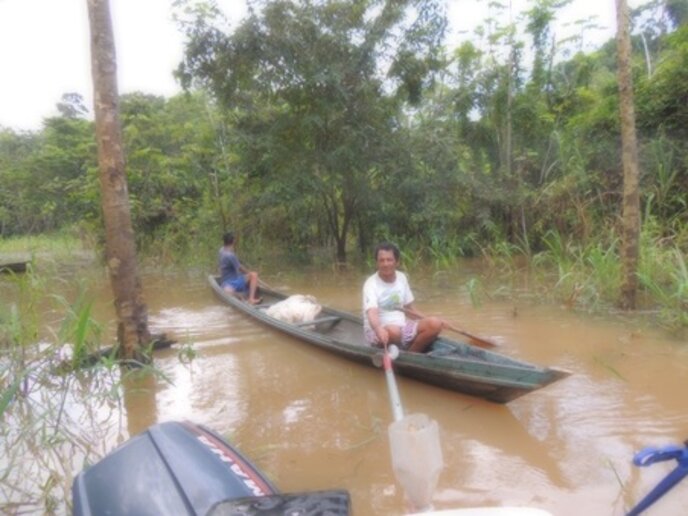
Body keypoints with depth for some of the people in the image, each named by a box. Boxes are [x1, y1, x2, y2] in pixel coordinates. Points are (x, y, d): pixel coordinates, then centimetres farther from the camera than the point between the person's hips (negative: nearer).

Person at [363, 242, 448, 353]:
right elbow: (372, 313, -31)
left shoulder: (402, 278, 7)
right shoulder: (371, 284, -14)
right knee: (393, 330, -39)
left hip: (402, 328, 6)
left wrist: (432, 321, 10)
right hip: (376, 333, -6)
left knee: (434, 324, -15)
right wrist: (379, 329, -53)